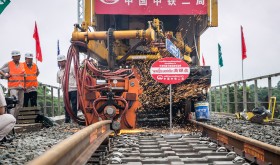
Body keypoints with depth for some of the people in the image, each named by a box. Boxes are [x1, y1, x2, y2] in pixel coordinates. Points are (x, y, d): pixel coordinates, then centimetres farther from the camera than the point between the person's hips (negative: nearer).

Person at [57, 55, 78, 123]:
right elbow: (59, 81, 21)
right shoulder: (59, 72, 13)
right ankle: (67, 120, 14)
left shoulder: (71, 69, 1)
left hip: (73, 89, -4)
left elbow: (76, 77, 2)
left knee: (74, 104, -2)